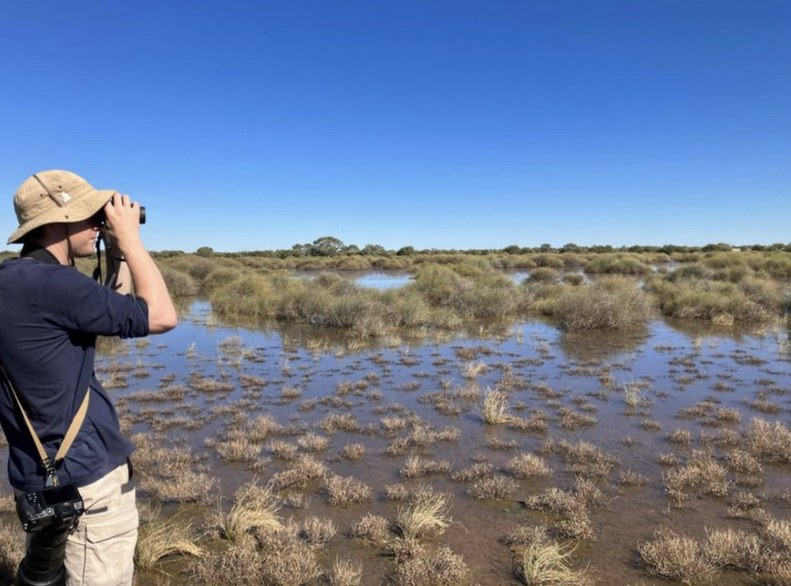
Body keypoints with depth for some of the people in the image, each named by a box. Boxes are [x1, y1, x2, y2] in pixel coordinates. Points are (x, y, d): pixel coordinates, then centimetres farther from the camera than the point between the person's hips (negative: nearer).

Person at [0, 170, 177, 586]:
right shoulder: (48, 282, -23)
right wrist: (129, 238, -11)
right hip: (85, 478, -9)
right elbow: (161, 316, -20)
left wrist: (121, 252, 10)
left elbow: (113, 315, 16)